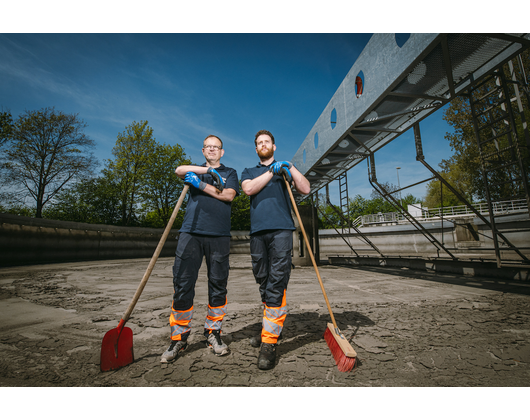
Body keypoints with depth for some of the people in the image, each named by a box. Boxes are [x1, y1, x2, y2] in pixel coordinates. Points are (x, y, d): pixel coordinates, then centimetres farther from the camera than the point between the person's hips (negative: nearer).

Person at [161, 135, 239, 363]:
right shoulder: (195, 170, 22)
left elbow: (228, 195, -1)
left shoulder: (229, 172, 18)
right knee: (182, 285, -3)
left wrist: (201, 184, -6)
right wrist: (207, 170, -9)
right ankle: (179, 338, 12)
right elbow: (179, 170, -1)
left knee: (218, 285, 3)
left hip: (219, 235, 0)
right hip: (191, 233, 1)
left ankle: (213, 333, 19)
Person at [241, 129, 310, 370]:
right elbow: (249, 189, 0)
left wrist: (291, 167, -2)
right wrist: (271, 172, -3)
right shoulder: (249, 172, 24)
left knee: (276, 284, -9)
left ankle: (269, 342, -2)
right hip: (258, 231, 3)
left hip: (281, 229, -2)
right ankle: (272, 328, 27)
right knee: (264, 284, 9)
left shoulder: (285, 170, 21)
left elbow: (305, 189, 6)